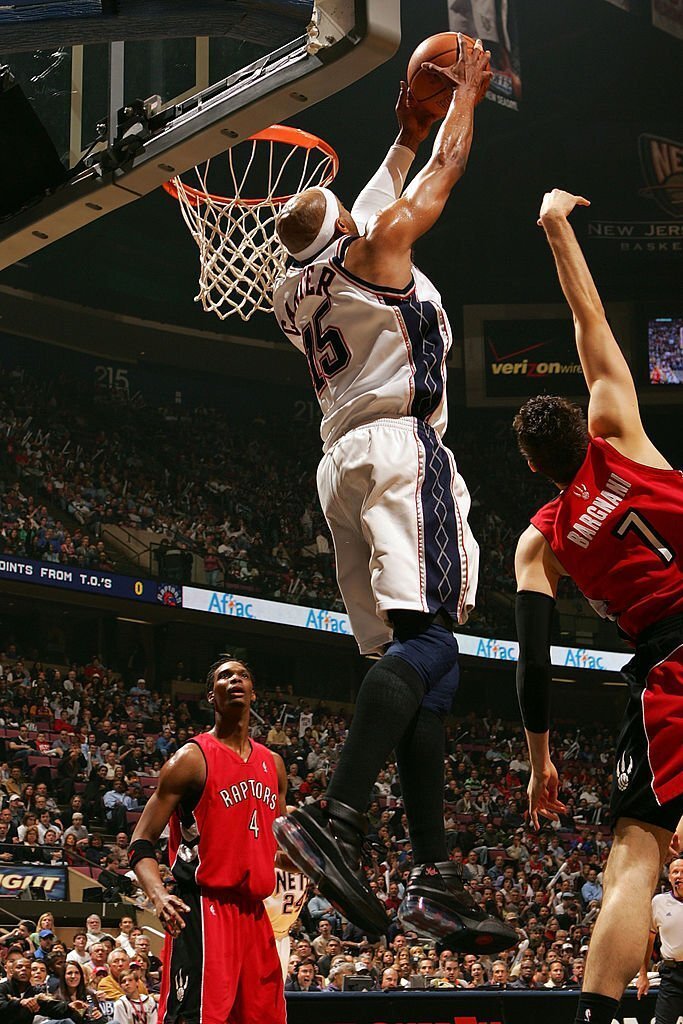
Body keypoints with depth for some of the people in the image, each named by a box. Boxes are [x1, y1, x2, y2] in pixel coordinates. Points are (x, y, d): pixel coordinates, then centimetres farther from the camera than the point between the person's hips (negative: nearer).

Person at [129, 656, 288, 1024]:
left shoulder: (273, 764, 15)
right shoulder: (192, 758, -4)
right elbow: (141, 843, -6)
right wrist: (158, 894, -24)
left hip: (254, 911, 7)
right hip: (203, 909, -7)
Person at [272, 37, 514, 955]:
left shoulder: (293, 291, 22)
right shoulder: (378, 246, 2)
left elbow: (375, 204, 39)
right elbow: (444, 174, 15)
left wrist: (403, 138, 46)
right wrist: (466, 96, 29)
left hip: (344, 463, 8)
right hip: (400, 449, -8)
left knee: (417, 658, 2)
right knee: (425, 641, -19)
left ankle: (433, 877, -5)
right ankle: (336, 819, -36)